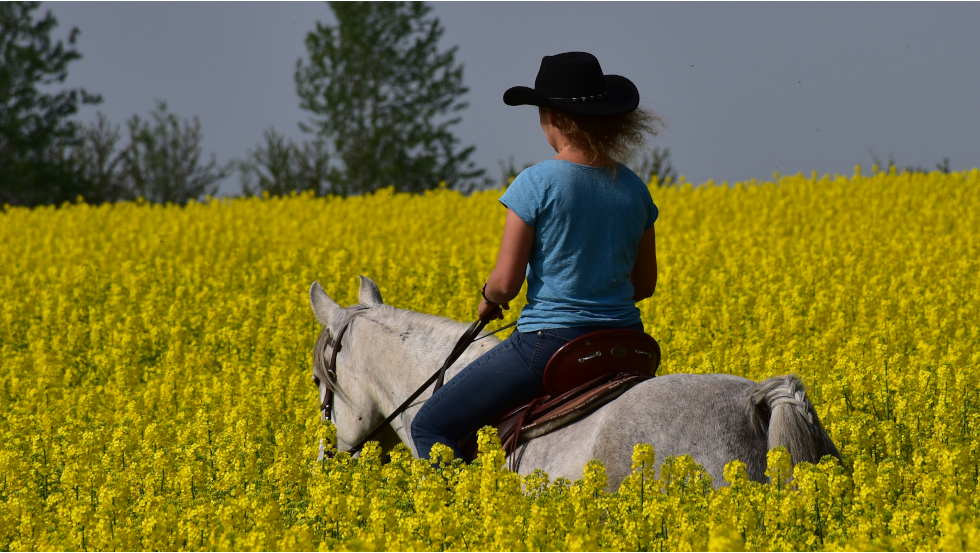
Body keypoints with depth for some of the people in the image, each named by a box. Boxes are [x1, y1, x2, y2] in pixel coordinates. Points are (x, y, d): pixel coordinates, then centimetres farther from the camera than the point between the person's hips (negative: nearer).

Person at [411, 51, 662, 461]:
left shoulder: (537, 184, -13)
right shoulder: (634, 189, 5)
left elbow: (506, 282, -12)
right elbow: (645, 283, 15)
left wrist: (488, 300, 10)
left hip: (550, 344, -6)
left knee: (431, 427, 6)